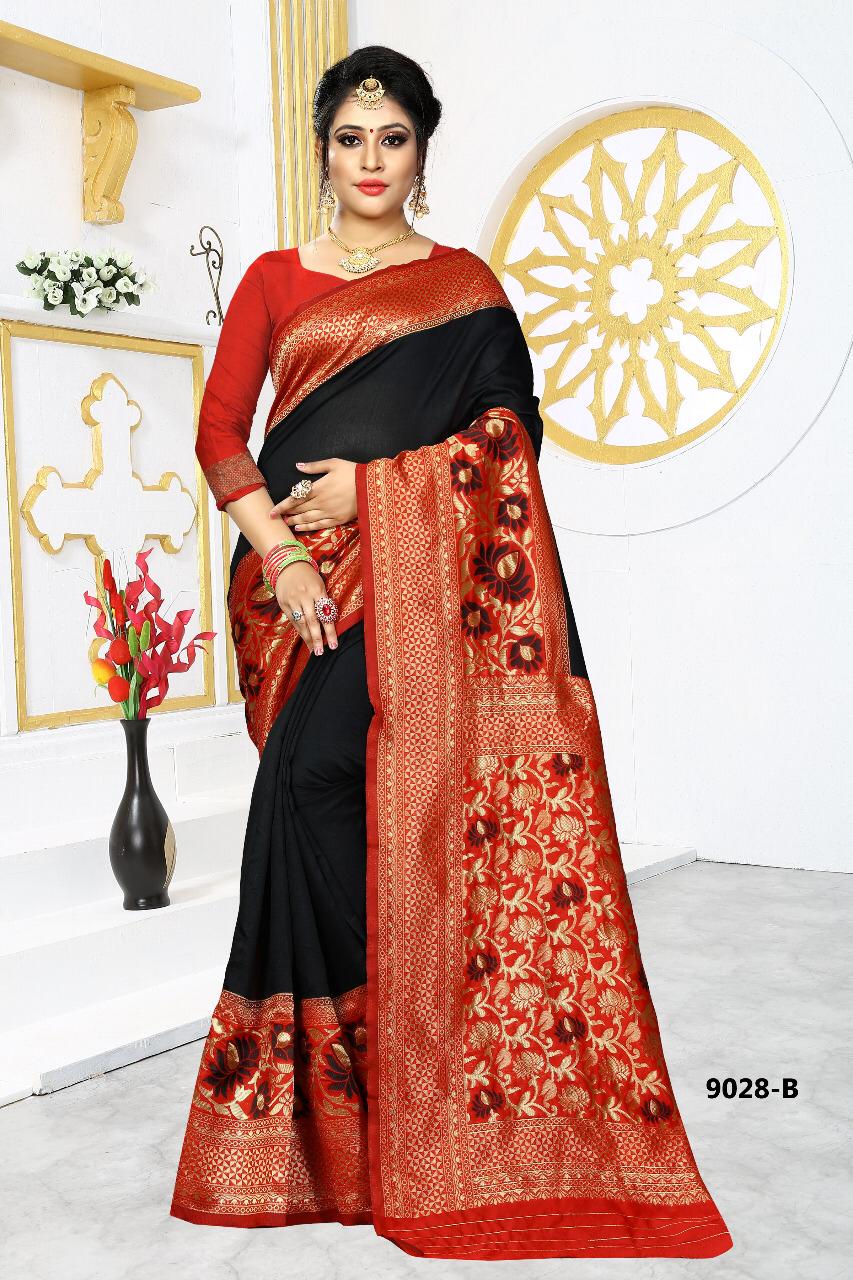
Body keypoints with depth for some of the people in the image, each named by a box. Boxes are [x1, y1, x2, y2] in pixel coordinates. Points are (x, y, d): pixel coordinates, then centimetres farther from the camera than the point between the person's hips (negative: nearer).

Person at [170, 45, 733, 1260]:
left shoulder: (463, 281, 12)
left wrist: (371, 483, -10)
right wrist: (281, 555, -9)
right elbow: (220, 433, 7)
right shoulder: (275, 279, 15)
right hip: (300, 572, 3)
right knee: (320, 791, -4)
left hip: (417, 575, -2)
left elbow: (511, 428, 2)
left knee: (318, 772, -15)